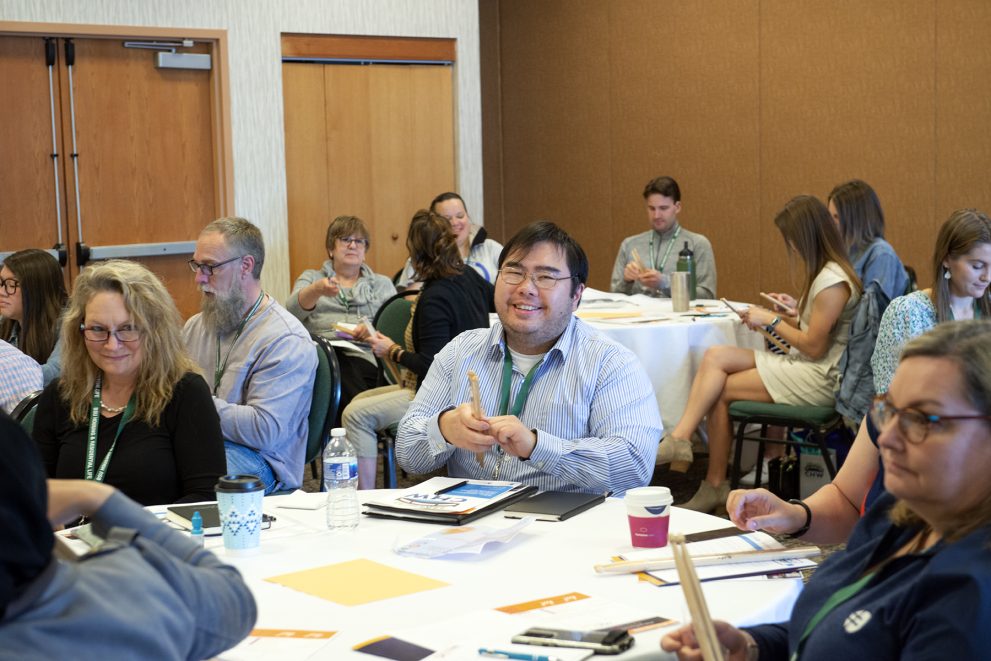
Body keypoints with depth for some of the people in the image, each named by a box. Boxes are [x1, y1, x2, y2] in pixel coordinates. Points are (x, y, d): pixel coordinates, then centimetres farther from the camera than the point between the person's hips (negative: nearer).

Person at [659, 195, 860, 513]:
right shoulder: (825, 272, 14)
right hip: (803, 366, 9)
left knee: (720, 391, -11)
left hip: (819, 379, -9)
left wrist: (772, 321, -6)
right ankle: (681, 439, -17)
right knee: (715, 357, -9)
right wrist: (783, 317, 5)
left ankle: (714, 486, -4)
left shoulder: (833, 281, -17)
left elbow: (814, 346, -17)